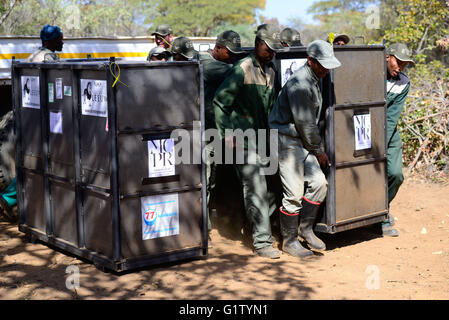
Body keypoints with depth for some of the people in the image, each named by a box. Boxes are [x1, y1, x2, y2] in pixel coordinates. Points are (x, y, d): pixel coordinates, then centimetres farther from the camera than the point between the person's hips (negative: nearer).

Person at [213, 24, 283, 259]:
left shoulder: (271, 71, 14)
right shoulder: (242, 69, -9)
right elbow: (219, 101, -11)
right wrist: (226, 134, -14)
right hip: (243, 137, -7)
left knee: (270, 187, 8)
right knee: (256, 189, -10)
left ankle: (258, 226, 26)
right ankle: (261, 242, -7)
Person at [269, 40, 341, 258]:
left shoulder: (314, 80, 11)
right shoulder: (300, 85, -21)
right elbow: (305, 124, -18)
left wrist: (317, 149, 16)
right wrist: (319, 151, -7)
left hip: (303, 141, 10)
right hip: (287, 140, -9)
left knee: (318, 183, 6)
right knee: (294, 193, -5)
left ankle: (306, 229, 21)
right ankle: (289, 241, 9)